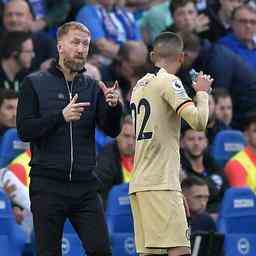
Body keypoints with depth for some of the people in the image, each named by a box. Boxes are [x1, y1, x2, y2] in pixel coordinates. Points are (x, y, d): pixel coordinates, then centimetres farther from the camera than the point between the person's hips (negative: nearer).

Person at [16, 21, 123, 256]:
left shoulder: (93, 87, 10)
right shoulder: (35, 84, 3)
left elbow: (112, 130, 2)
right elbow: (24, 130, -5)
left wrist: (114, 106, -19)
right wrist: (61, 116, -19)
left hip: (85, 186, 2)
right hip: (47, 185, -2)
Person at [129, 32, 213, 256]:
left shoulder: (140, 85, 18)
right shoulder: (168, 82, -6)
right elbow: (198, 121, -16)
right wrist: (202, 92, -1)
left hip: (138, 183, 8)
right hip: (161, 184, -8)